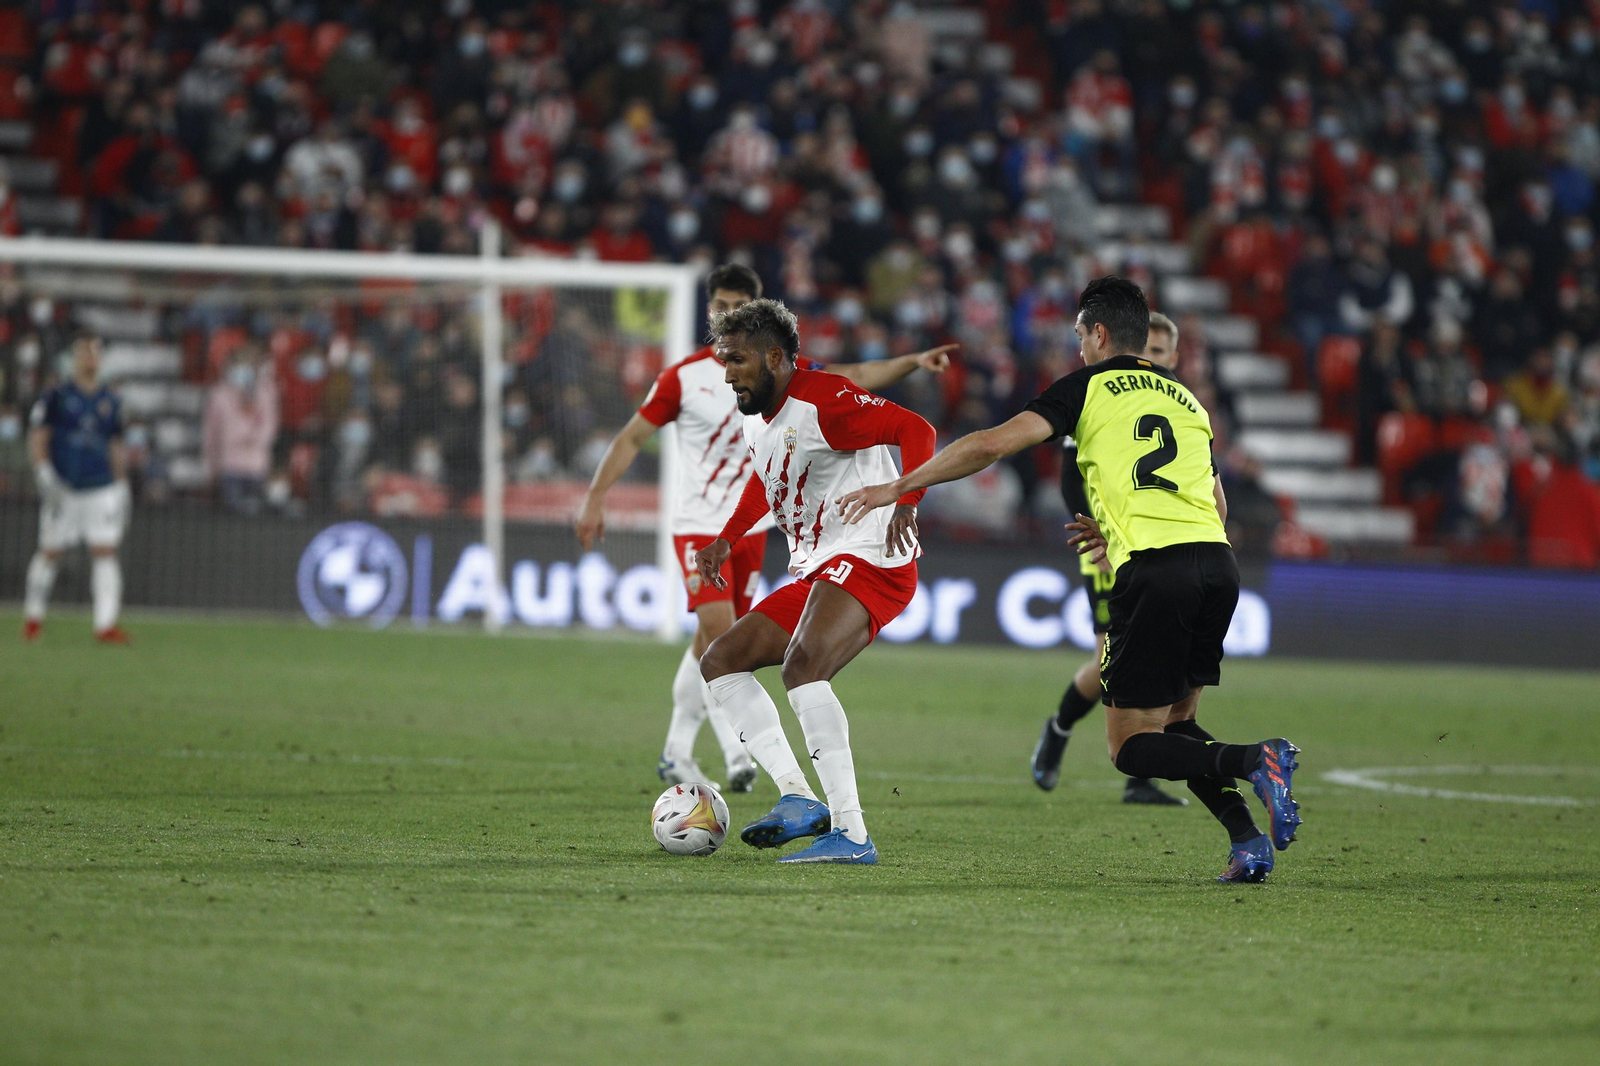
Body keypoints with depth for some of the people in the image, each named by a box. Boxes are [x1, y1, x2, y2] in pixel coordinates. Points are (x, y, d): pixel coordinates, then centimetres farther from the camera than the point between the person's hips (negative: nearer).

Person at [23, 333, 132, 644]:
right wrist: (46, 476, -16)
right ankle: (33, 615, 25)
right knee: (50, 552, 6)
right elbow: (37, 440, -4)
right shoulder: (55, 398, -1)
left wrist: (122, 487, 14)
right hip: (62, 490, -2)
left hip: (102, 490, 2)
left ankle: (106, 624, -13)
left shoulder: (111, 402, 11)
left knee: (105, 553, -9)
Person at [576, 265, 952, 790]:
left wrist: (911, 362, -13)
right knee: (718, 627, -20)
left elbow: (851, 377, 0)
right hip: (699, 524, -4)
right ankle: (736, 751, -20)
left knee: (712, 641, 8)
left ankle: (677, 752, 20)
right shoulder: (684, 377, -6)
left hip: (751, 526, 4)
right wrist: (595, 498, -6)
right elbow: (633, 437, -1)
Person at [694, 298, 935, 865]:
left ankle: (852, 834, -35)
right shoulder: (756, 419, 15)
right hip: (812, 571, 11)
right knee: (720, 660, 8)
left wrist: (906, 502, -36)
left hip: (867, 558, -11)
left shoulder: (824, 399, -14)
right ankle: (798, 797, -6)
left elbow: (916, 431, -22)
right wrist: (726, 539, 26)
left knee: (802, 665, -32)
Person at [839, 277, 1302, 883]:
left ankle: (1253, 760, -24)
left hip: (1154, 571, -6)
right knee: (1176, 720, 20)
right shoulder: (1186, 399, 26)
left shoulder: (1089, 387, 10)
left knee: (1131, 747, 1)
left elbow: (991, 445, 1)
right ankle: (1249, 842, 1)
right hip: (1217, 561, 6)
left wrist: (897, 487, 10)